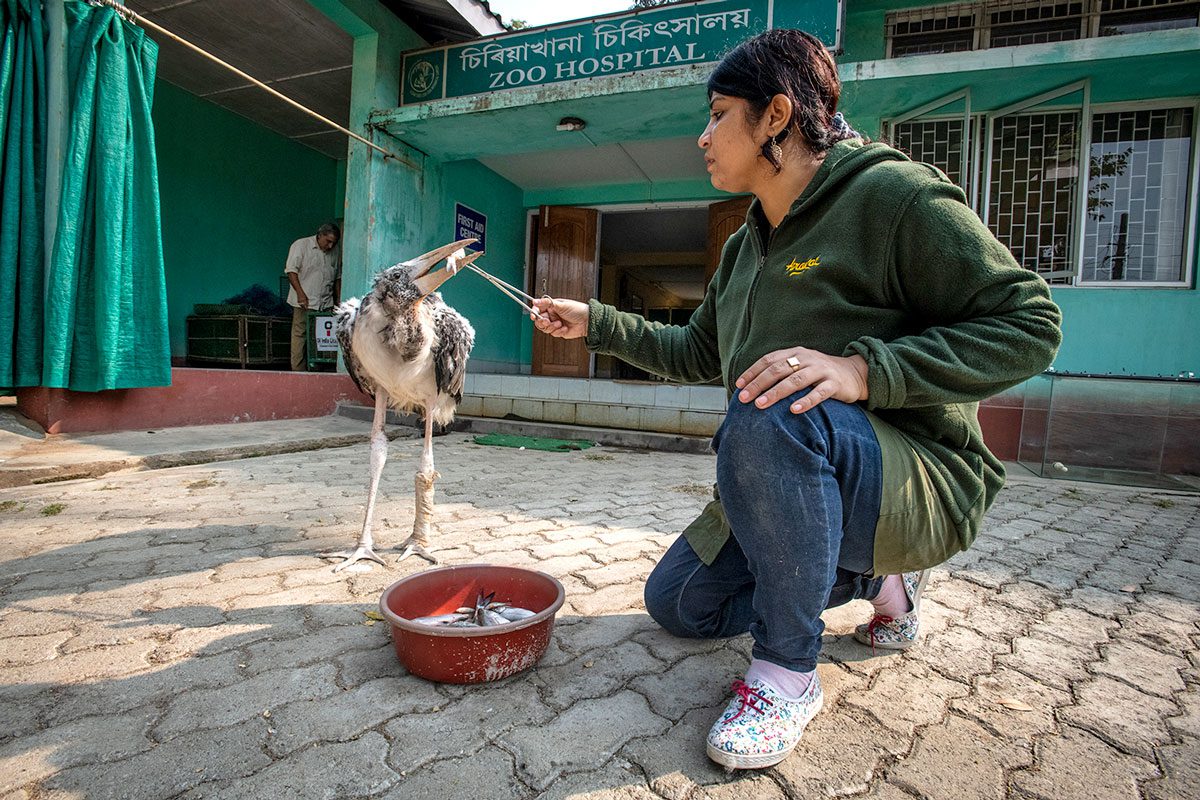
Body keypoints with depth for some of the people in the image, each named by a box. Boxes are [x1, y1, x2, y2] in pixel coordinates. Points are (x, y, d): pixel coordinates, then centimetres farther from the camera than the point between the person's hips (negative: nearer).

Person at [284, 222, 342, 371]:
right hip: (304, 303, -4)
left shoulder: (335, 252, 13)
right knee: (299, 336, -3)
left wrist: (339, 300, 13)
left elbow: (337, 277, 20)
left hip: (326, 303, 4)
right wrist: (300, 293, -19)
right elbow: (291, 271, -9)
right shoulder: (300, 245, -2)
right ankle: (298, 371, 0)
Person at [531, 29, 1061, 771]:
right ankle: (875, 577, 20)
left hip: (921, 481, -8)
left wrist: (863, 369, -31)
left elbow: (1029, 324, -17)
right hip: (796, 482, 8)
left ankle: (789, 672, -16)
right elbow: (697, 353, 18)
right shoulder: (746, 246, 10)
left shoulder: (894, 195, -14)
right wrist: (596, 322, 14)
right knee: (677, 602, 11)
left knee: (768, 417, -38)